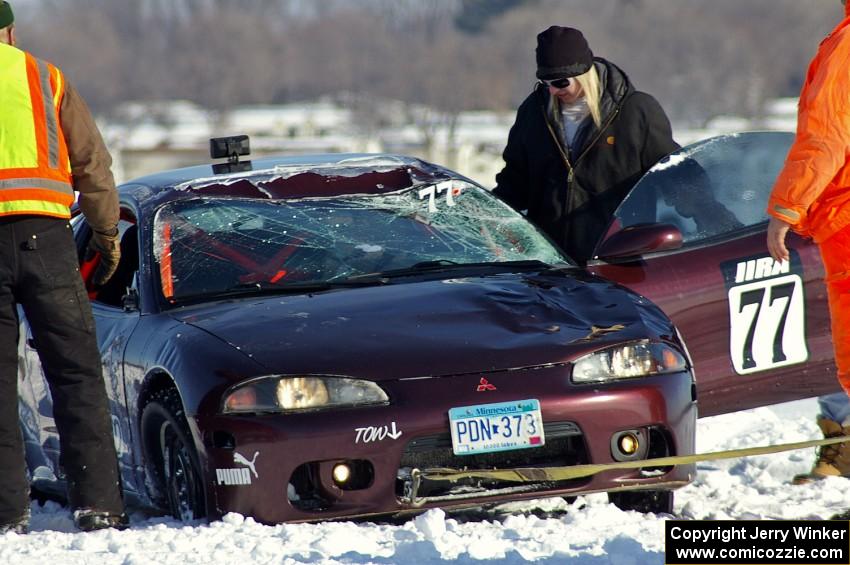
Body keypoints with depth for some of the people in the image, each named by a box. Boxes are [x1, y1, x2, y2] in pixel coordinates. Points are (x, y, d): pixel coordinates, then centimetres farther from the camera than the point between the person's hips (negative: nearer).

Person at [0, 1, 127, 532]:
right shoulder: (43, 77, 13)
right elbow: (92, 163, 13)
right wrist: (107, 234, 21)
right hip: (43, 233, 0)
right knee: (77, 373, 3)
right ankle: (98, 503, -4)